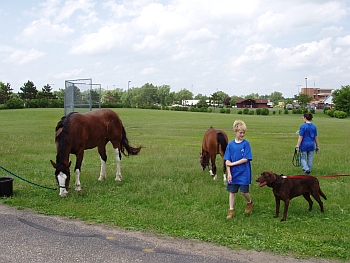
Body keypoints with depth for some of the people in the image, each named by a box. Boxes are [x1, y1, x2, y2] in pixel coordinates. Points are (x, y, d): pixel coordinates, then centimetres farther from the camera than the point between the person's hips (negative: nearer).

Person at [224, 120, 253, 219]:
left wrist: (233, 163, -14)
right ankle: (231, 211, 18)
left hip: (244, 173, -3)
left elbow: (245, 159, -13)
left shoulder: (246, 143, -7)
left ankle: (250, 203, 31)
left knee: (244, 191, 1)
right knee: (232, 191, 7)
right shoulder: (230, 144, 0)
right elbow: (227, 161, -1)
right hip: (233, 173, 3)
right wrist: (229, 173, -9)